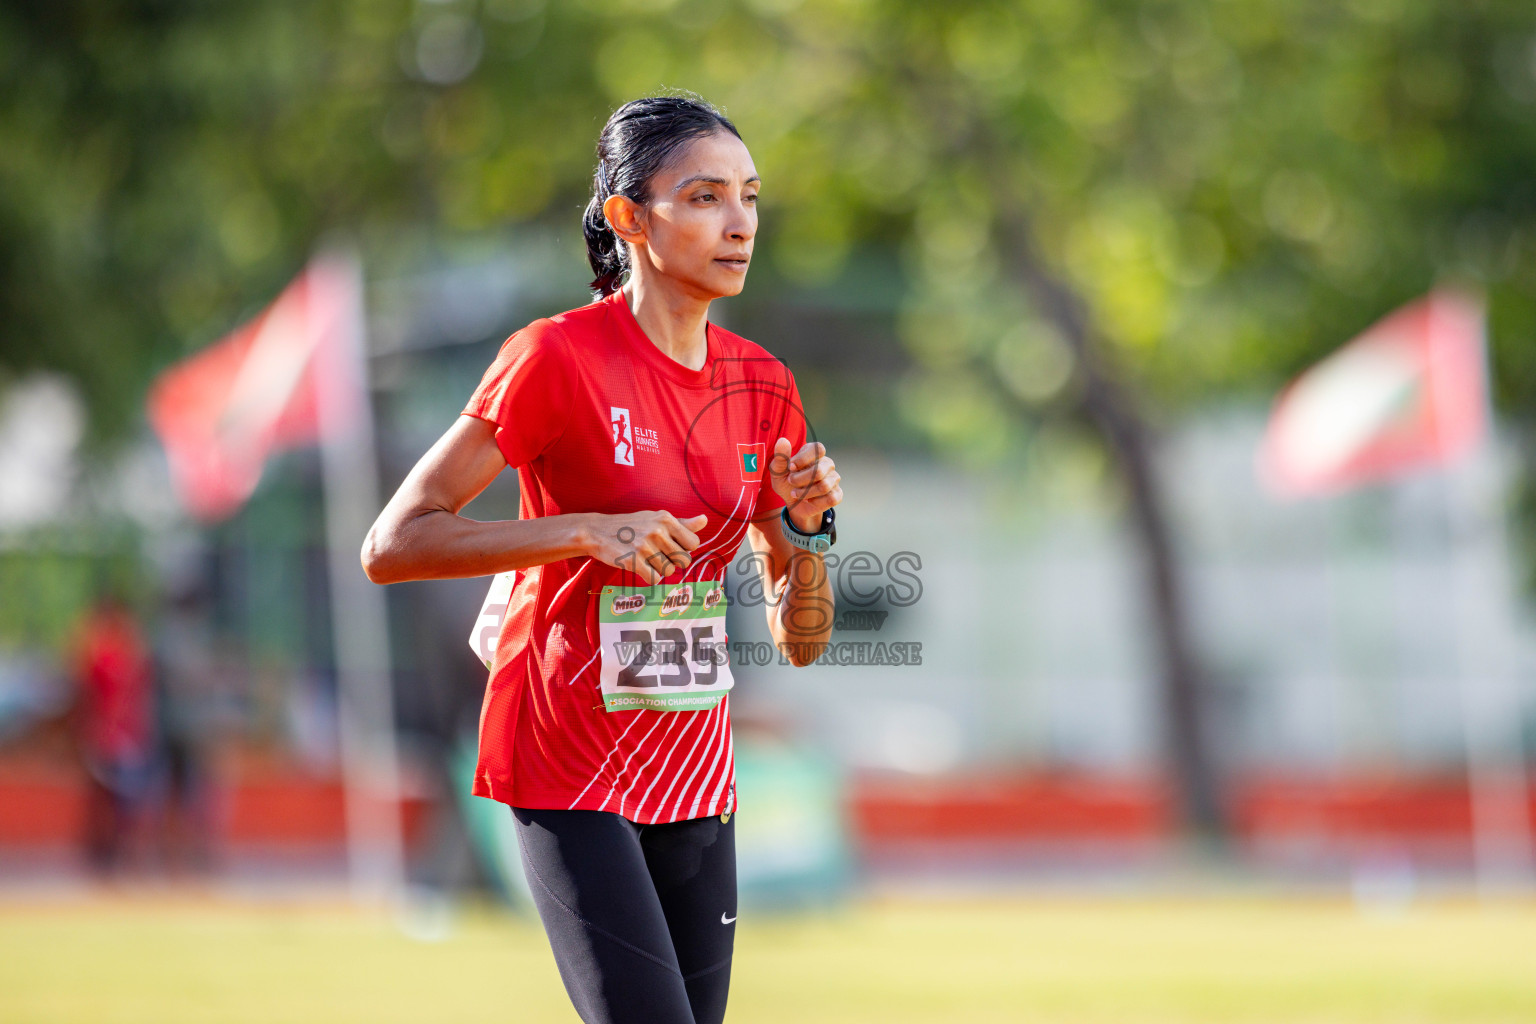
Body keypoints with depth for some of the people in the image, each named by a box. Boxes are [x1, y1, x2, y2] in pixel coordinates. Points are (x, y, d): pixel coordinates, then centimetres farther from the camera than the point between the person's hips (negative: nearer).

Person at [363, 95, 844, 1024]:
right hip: (569, 775, -6)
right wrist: (585, 531, -22)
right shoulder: (559, 358, -11)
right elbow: (392, 546, -14)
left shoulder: (763, 385, 7)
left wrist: (806, 529, -8)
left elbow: (801, 640, 12)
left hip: (696, 774, 6)